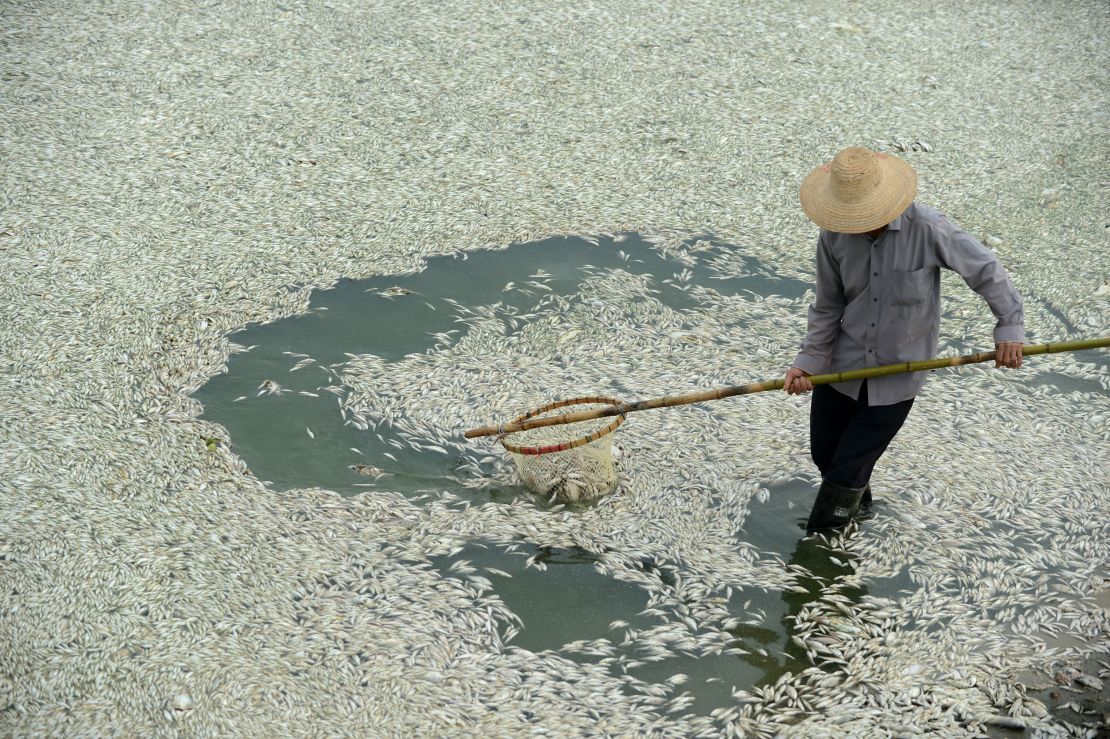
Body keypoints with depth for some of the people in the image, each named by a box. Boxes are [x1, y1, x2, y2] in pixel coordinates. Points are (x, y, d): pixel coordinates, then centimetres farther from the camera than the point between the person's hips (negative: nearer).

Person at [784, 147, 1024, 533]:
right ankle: (858, 506, 49)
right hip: (841, 366, 4)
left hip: (897, 375, -4)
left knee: (846, 472, -2)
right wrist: (808, 362, -7)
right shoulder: (833, 237, -11)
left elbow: (985, 270, -9)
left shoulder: (927, 228, -22)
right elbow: (828, 307, 0)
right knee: (824, 456, 16)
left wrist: (1010, 326, -7)